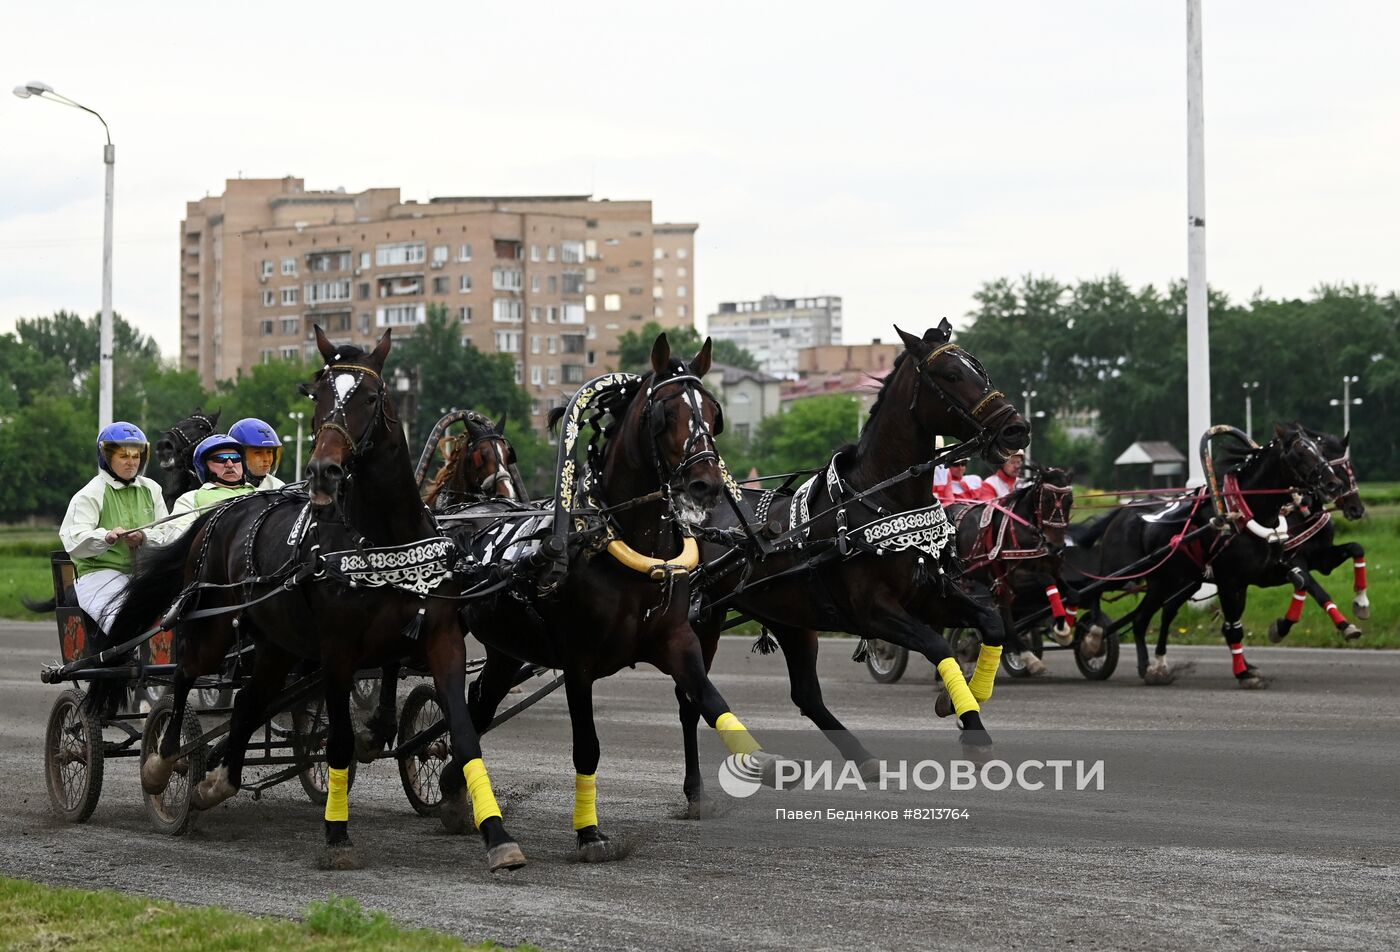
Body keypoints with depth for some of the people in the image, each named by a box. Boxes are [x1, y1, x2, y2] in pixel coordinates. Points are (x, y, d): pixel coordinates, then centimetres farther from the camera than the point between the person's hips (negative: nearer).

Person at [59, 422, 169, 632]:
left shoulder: (151, 489, 16)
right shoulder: (90, 494, 1)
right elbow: (73, 542, -12)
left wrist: (144, 537, -14)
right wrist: (106, 537, -32)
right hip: (100, 573, -5)